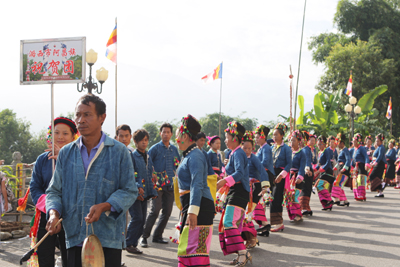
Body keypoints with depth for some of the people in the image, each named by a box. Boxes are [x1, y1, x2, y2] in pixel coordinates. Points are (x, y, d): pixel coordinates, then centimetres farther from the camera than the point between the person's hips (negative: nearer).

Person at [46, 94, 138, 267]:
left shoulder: (119, 151, -1)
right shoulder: (66, 153, 9)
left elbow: (130, 191, -2)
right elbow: (54, 191, 12)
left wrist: (104, 206, -18)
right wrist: (54, 213, -8)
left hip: (109, 238, -2)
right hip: (74, 237, 3)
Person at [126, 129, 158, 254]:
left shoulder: (148, 157, 16)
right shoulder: (132, 156, -6)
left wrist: (153, 191, 13)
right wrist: (137, 188, -22)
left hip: (144, 193, 7)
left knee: (142, 219, 6)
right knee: (137, 218, -12)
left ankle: (133, 244, 15)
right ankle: (129, 243, 0)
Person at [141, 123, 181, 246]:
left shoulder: (174, 149, 15)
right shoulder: (155, 148, -1)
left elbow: (179, 164, 26)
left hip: (170, 185, 5)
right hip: (158, 184, -5)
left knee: (167, 211, 5)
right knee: (155, 210, -14)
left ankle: (157, 235, 18)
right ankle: (144, 237, -7)